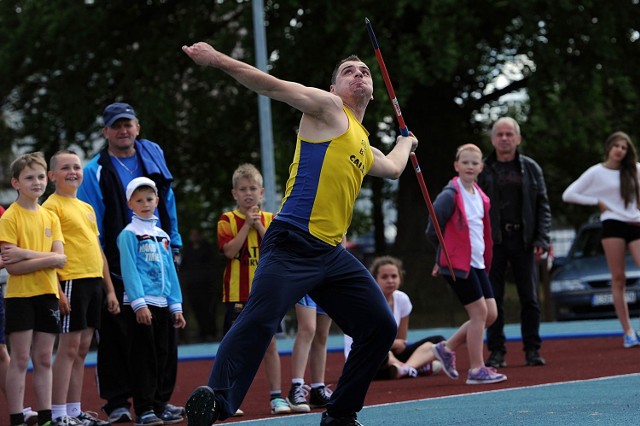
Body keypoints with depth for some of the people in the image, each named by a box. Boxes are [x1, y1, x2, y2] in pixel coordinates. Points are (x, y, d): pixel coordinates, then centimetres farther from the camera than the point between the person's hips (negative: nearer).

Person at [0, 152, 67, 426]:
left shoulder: (50, 218, 10)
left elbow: (61, 259, -2)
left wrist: (27, 254, -15)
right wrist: (46, 258, -17)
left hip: (47, 294, 5)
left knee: (44, 359, 8)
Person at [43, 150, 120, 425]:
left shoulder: (87, 208, 19)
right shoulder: (52, 206, -5)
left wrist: (109, 289, 20)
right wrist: (57, 290, -20)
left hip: (93, 282, 8)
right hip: (71, 282, -8)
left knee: (82, 349, 9)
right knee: (69, 347, -8)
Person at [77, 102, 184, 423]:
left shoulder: (153, 156, 10)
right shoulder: (95, 172, -1)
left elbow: (167, 203, 15)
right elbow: (91, 224, -3)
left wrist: (174, 245, 10)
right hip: (117, 264, -3)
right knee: (116, 336, -1)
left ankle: (160, 399, 14)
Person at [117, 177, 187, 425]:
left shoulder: (162, 236, 16)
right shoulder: (129, 234, -4)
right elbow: (129, 270, -11)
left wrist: (176, 306, 11)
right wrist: (139, 303, -19)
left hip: (161, 304, 6)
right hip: (140, 305, -6)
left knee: (161, 357, 8)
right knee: (144, 357, -6)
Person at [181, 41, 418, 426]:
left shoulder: (365, 149, 27)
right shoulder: (328, 107, 5)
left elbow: (392, 168, 49)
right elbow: (275, 87, -5)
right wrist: (217, 60, -14)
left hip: (332, 254, 9)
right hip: (293, 245, -9)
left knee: (382, 328, 7)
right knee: (260, 320, -26)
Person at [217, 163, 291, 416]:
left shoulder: (269, 219, 8)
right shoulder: (227, 220, -1)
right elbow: (230, 251, -15)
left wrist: (260, 227, -12)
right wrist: (247, 225, -15)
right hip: (237, 294, -2)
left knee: (270, 344, 2)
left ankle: (276, 396, 7)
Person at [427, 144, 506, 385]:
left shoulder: (479, 196, 10)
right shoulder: (450, 195, -13)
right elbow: (433, 231, -9)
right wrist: (445, 254, 3)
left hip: (477, 263, 8)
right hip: (457, 264, -8)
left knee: (491, 314, 6)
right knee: (479, 312, -8)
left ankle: (447, 348, 19)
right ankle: (476, 370, -1)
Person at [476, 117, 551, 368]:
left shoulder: (530, 168, 9)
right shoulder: (482, 170, 4)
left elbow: (543, 205, 8)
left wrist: (541, 239, -2)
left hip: (523, 239, 1)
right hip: (493, 241, -1)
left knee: (529, 298, 1)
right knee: (493, 298, 0)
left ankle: (532, 350, 8)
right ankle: (496, 351, 5)